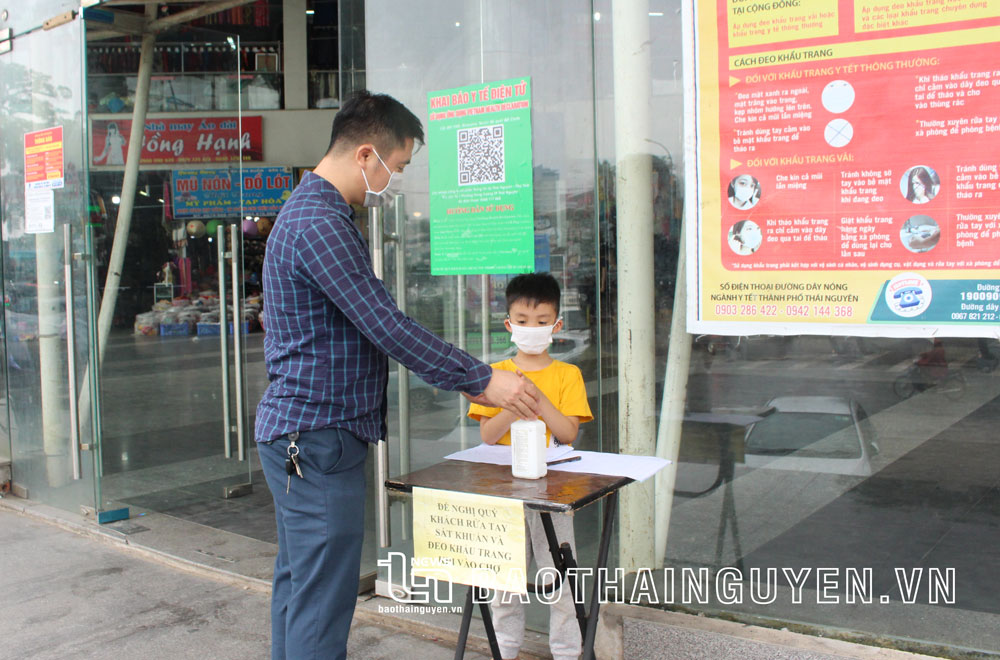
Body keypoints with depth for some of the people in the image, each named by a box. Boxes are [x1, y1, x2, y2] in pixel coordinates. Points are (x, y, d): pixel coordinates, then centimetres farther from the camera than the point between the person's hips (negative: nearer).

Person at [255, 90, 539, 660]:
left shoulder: (312, 211, 16)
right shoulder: (321, 224, -19)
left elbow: (374, 318, 18)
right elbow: (386, 326, -23)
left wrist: (467, 375, 16)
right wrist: (481, 380, -15)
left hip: (299, 434, 11)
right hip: (318, 438, -11)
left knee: (297, 583, 18)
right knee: (323, 599, -4)